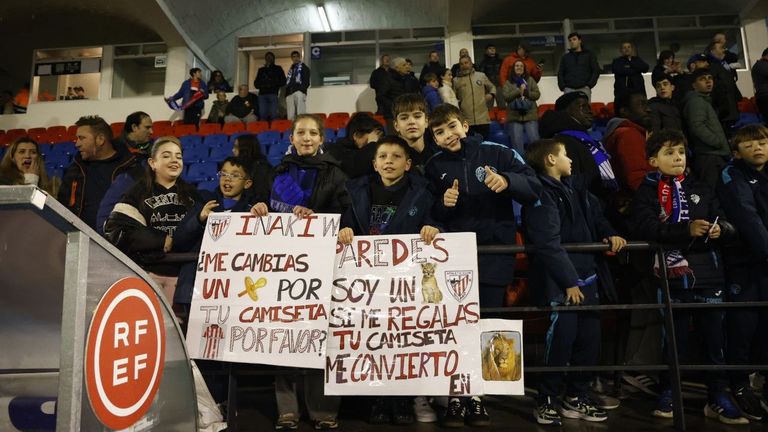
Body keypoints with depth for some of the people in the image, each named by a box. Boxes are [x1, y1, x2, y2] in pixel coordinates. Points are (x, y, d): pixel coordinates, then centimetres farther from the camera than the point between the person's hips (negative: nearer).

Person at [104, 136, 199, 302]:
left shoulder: (191, 194, 13)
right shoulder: (139, 192, 3)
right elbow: (115, 231, -7)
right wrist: (162, 242, -11)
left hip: (181, 273, 3)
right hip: (146, 271, -2)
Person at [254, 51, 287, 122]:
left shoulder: (278, 69, 17)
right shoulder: (261, 70, 26)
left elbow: (283, 81, 7)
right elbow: (256, 83, 21)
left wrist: (273, 84, -7)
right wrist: (261, 85, -1)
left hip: (273, 93, -3)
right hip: (262, 94, 3)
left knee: (273, 115, -13)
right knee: (263, 115, -6)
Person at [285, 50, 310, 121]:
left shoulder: (304, 68, 13)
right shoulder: (290, 70, 29)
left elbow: (306, 82, 2)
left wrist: (302, 90, -13)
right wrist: (286, 95, 15)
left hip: (299, 92, -5)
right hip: (289, 93, 5)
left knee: (300, 115, -15)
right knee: (290, 116, -3)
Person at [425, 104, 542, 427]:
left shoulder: (496, 154, 1)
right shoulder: (434, 167, 7)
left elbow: (534, 189, -5)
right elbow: (431, 216, 7)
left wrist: (508, 181, -24)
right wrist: (443, 205, -13)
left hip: (494, 254, 0)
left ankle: (476, 396, 22)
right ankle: (455, 398, 15)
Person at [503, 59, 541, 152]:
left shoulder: (530, 80, 12)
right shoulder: (508, 82, 10)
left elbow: (537, 94, 4)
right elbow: (506, 96, -5)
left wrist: (526, 92, -12)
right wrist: (518, 91, -14)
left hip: (530, 115, 1)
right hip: (514, 116, 0)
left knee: (534, 139, -4)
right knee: (517, 141, -3)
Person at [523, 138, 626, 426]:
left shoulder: (575, 186, 14)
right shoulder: (541, 194, -13)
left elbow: (596, 214, 21)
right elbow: (549, 245, -19)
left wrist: (609, 234, 0)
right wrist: (569, 281, -18)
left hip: (587, 275, 9)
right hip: (559, 281, -8)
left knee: (590, 338, 12)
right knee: (561, 339, -7)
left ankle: (576, 398, 27)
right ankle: (546, 401, 11)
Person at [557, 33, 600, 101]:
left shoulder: (589, 55, 13)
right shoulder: (565, 57, 18)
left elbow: (596, 71, 6)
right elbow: (560, 73, 15)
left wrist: (589, 85, -7)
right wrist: (563, 87, -1)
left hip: (584, 89, -1)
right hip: (569, 90, 1)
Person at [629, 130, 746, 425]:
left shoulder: (701, 189, 15)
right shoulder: (647, 192, 0)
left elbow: (728, 225, 14)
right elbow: (645, 228, -16)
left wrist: (720, 229, -9)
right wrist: (687, 229, -23)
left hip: (709, 274, 4)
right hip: (674, 276, -4)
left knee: (714, 337, 10)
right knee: (674, 338, 7)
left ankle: (718, 398, 24)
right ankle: (667, 395, 23)